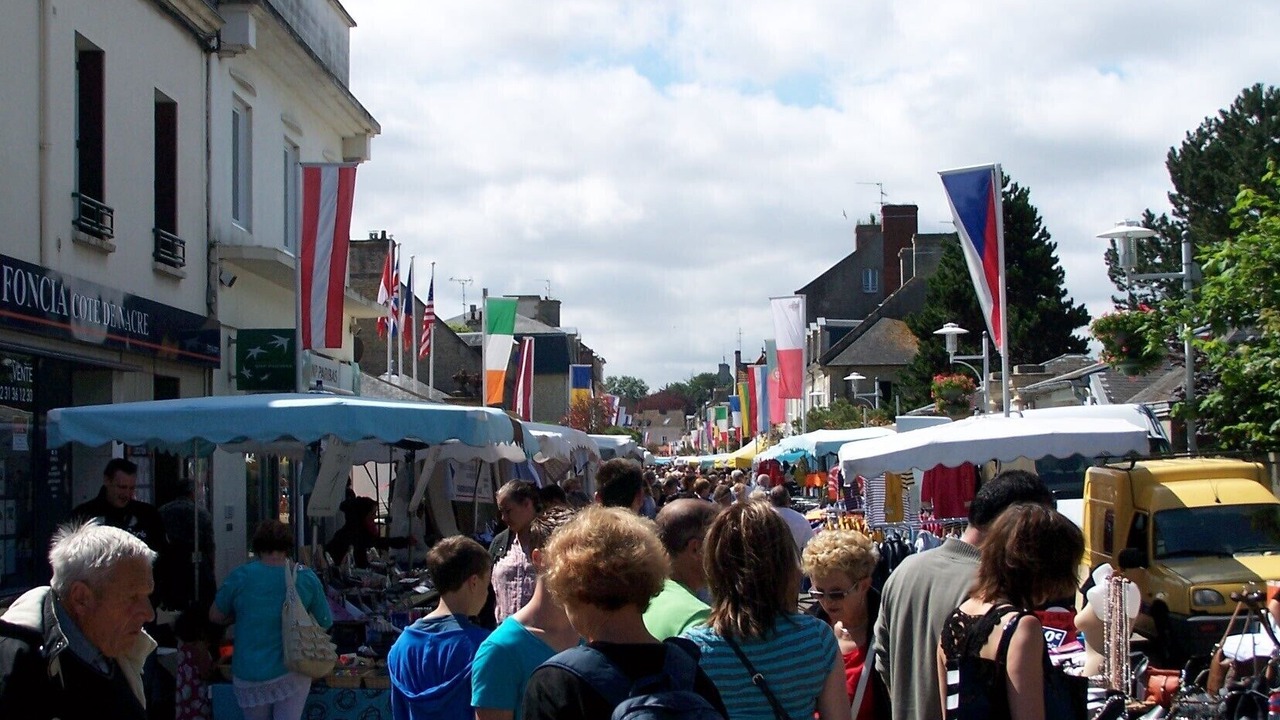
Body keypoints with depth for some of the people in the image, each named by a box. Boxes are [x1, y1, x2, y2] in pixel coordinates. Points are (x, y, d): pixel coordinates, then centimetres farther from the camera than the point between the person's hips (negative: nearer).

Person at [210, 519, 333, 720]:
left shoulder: (241, 576, -9)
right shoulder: (306, 578, -6)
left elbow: (215, 616, 3)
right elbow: (325, 623, 4)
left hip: (249, 673, 0)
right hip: (293, 672, 0)